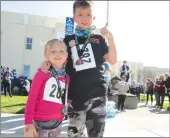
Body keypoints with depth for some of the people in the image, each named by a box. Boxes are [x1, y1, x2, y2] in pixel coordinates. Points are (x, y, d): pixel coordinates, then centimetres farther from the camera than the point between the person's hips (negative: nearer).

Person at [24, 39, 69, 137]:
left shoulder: (66, 77, 7)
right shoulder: (42, 73, -8)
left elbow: (65, 101, 10)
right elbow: (32, 98, -10)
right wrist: (28, 123, -14)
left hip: (57, 123, 5)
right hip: (40, 122, -5)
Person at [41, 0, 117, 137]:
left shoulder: (98, 39, 7)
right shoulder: (68, 40, 9)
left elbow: (112, 60, 0)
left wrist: (110, 37, -10)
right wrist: (47, 62, -6)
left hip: (96, 93, -1)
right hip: (75, 95, 1)